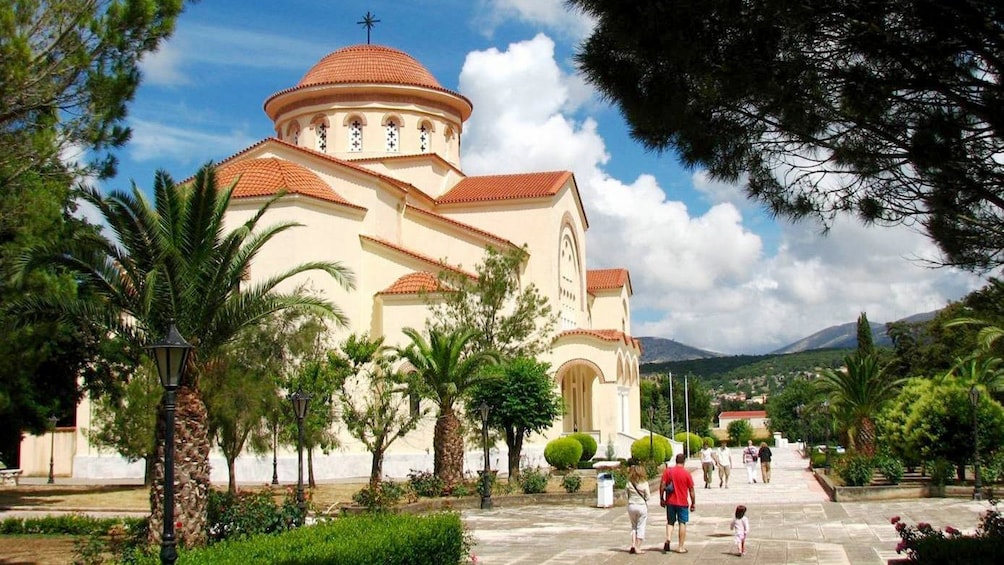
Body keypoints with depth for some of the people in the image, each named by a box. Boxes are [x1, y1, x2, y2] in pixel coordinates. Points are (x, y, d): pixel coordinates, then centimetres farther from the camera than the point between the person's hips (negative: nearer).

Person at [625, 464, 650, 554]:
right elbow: (647, 497, -4)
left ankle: (633, 544, 5)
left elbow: (627, 495, -1)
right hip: (642, 506, -2)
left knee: (633, 526, 18)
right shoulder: (644, 483, -8)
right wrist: (647, 509, 10)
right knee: (641, 527, 6)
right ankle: (638, 547, 5)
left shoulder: (629, 483, -3)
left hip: (631, 506, 2)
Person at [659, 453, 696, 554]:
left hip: (670, 502, 2)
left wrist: (661, 498, 7)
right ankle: (681, 547, 8)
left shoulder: (668, 471, -2)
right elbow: (691, 490, -4)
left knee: (670, 522, 14)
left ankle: (668, 539, -10)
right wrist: (693, 503, 4)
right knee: (682, 523, 7)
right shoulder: (686, 473, -7)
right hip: (682, 503, -2)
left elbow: (662, 485, -3)